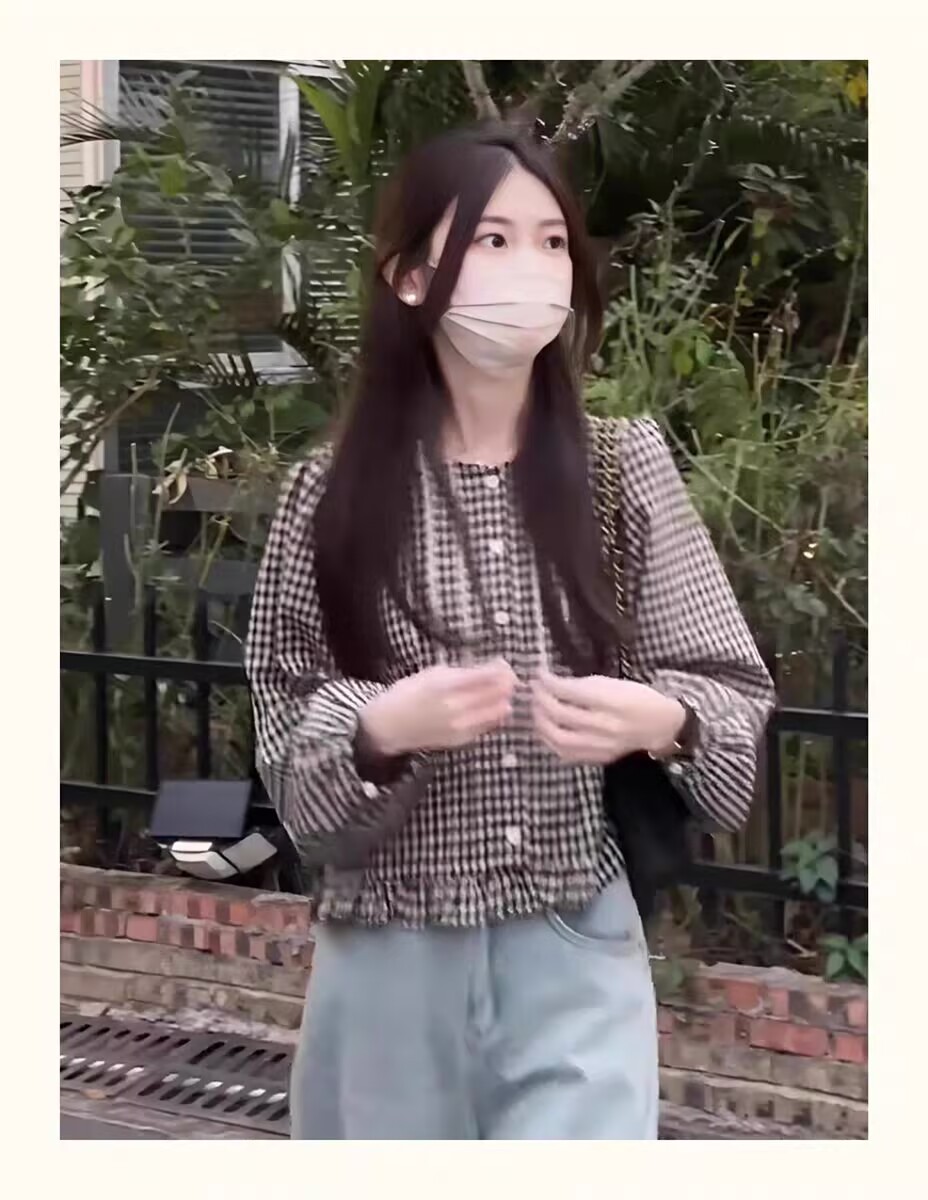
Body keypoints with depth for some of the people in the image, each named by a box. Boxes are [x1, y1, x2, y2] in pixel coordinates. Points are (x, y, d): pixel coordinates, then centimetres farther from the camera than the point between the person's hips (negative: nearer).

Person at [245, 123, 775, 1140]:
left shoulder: (625, 464, -3)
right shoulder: (335, 490, -4)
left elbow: (733, 686, 1)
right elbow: (282, 721, 0)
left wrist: (662, 720, -21)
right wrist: (376, 728, -20)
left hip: (575, 948, 0)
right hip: (392, 951, 1)